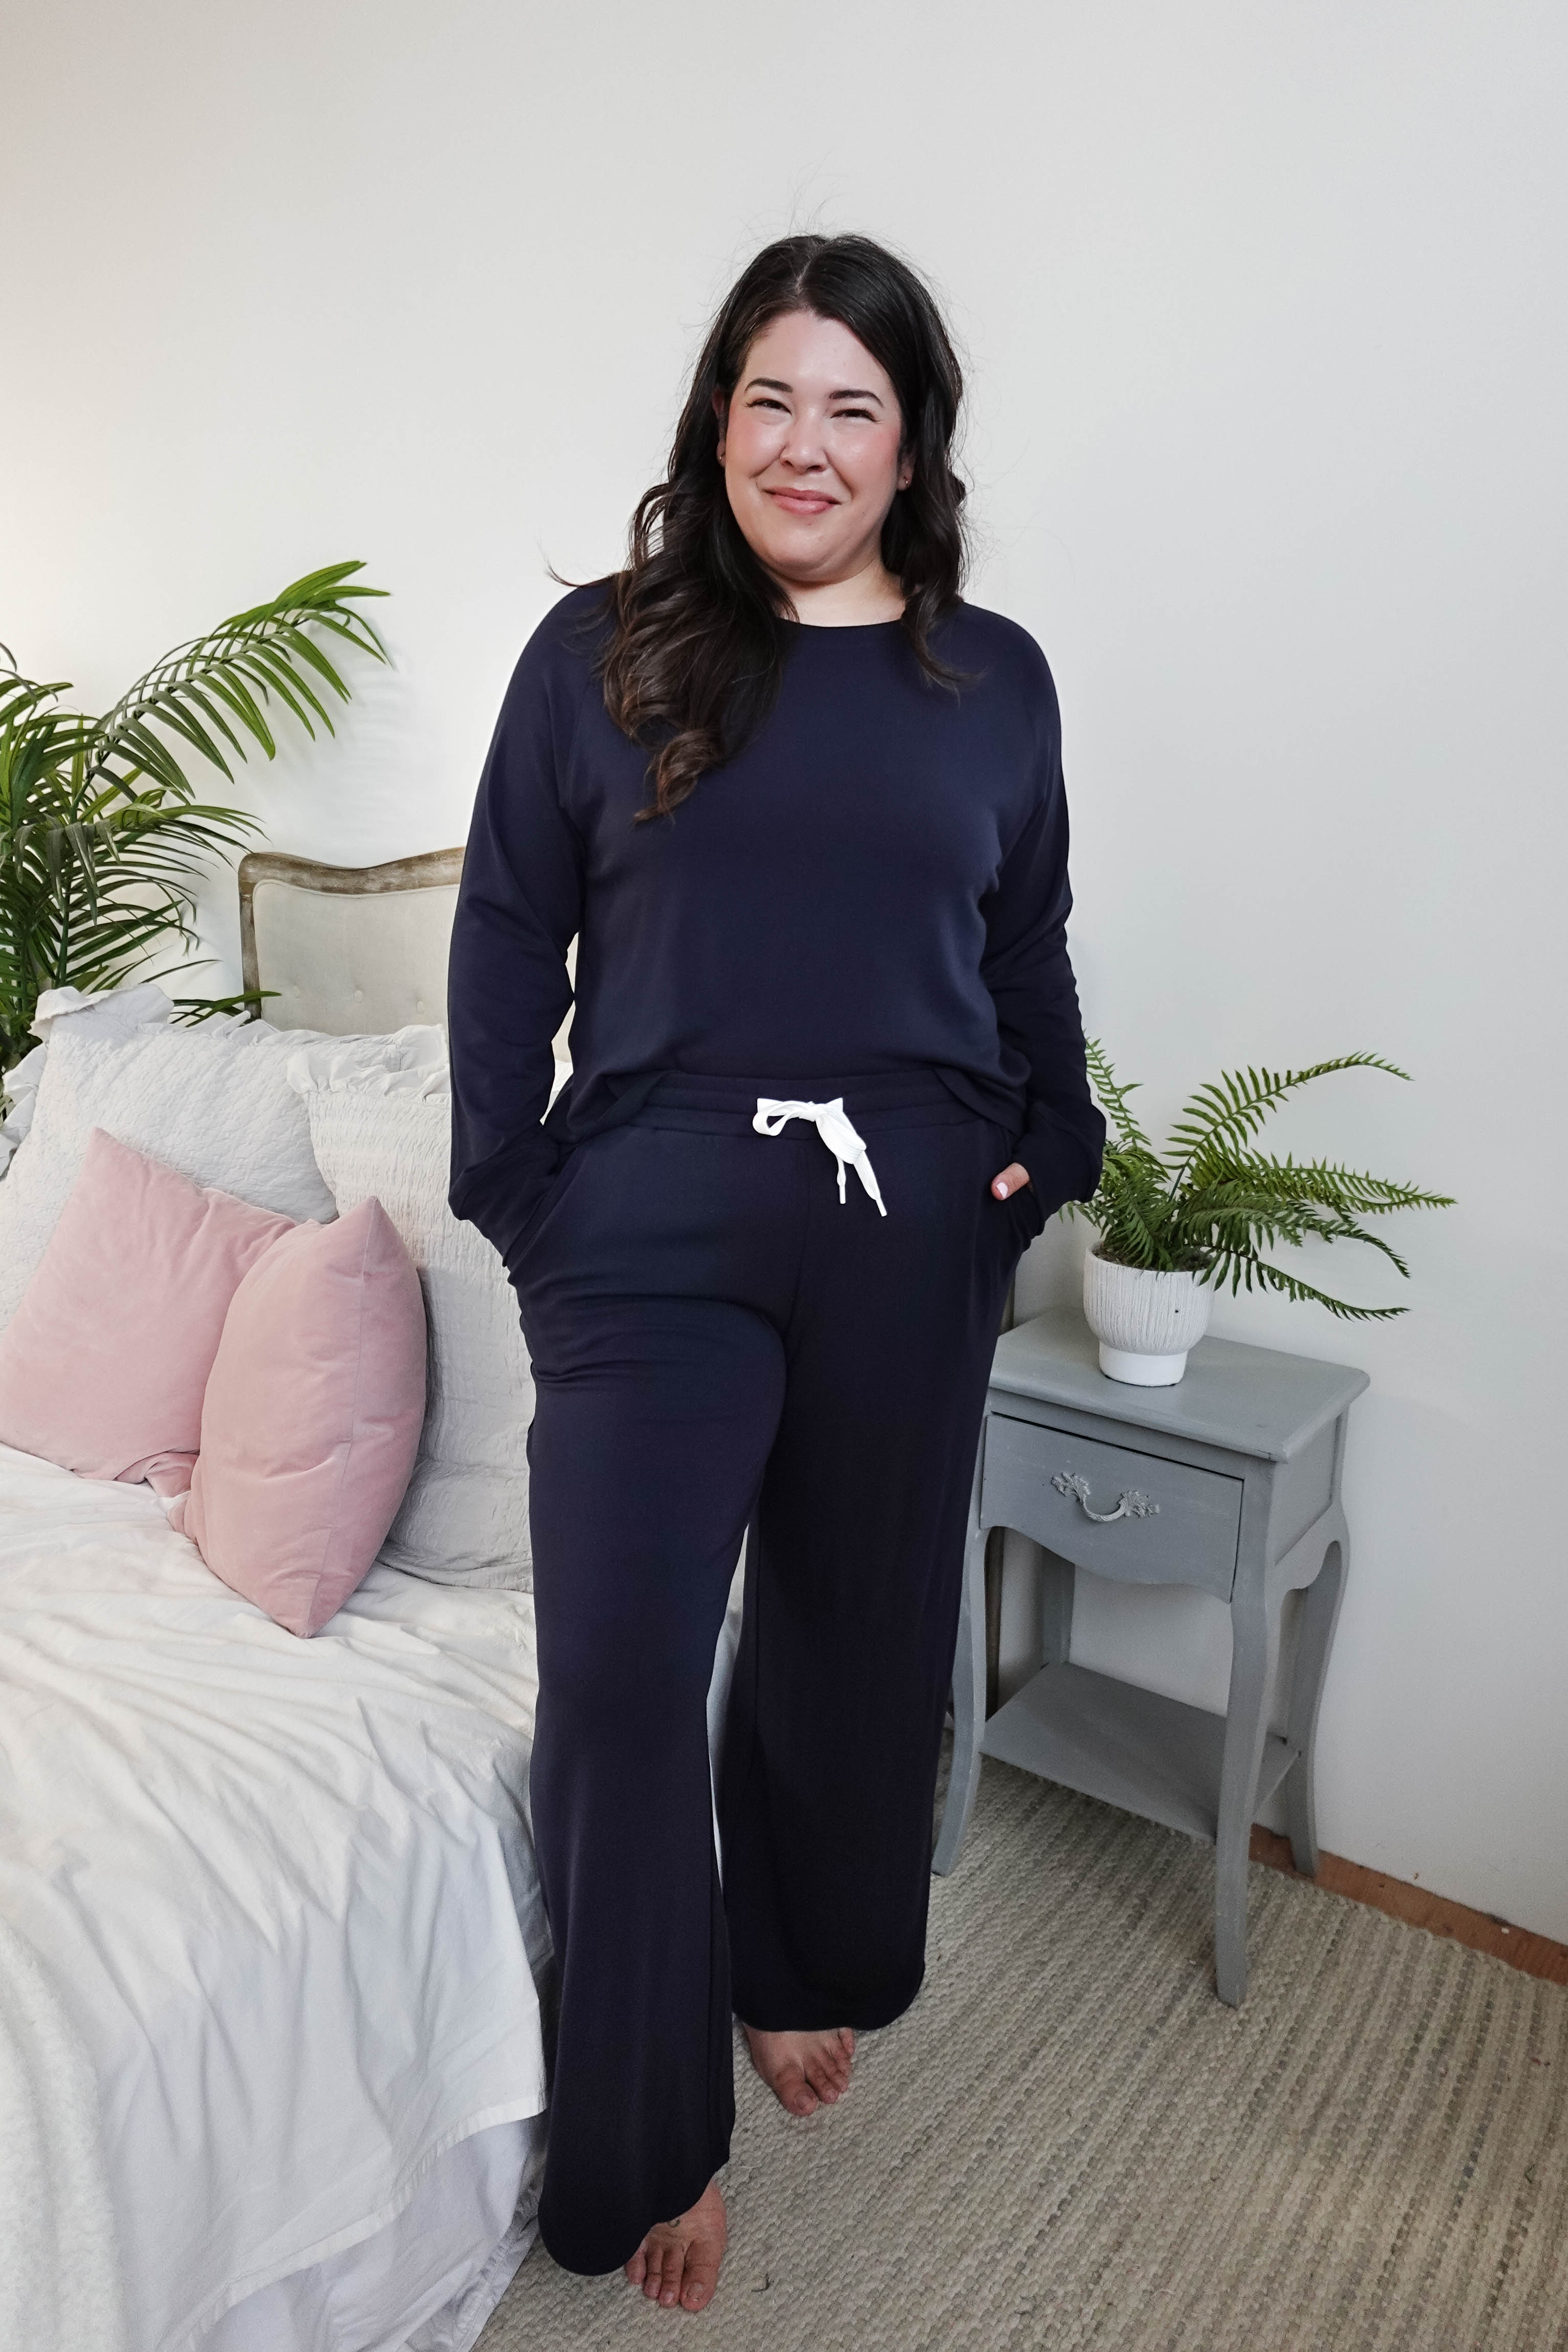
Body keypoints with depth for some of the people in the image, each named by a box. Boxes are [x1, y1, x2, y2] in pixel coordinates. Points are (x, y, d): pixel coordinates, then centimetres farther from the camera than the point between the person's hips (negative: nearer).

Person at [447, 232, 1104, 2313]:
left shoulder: (996, 678, 9)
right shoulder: (600, 651, 3)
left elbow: (1030, 952, 15)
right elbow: (508, 933, 4)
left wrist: (1045, 1153, 6)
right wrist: (515, 1187, -2)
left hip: (912, 1239, 3)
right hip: (655, 1230, -2)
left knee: (858, 1626, 15)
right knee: (619, 1670, -3)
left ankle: (806, 1970, 44)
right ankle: (648, 2143, 21)